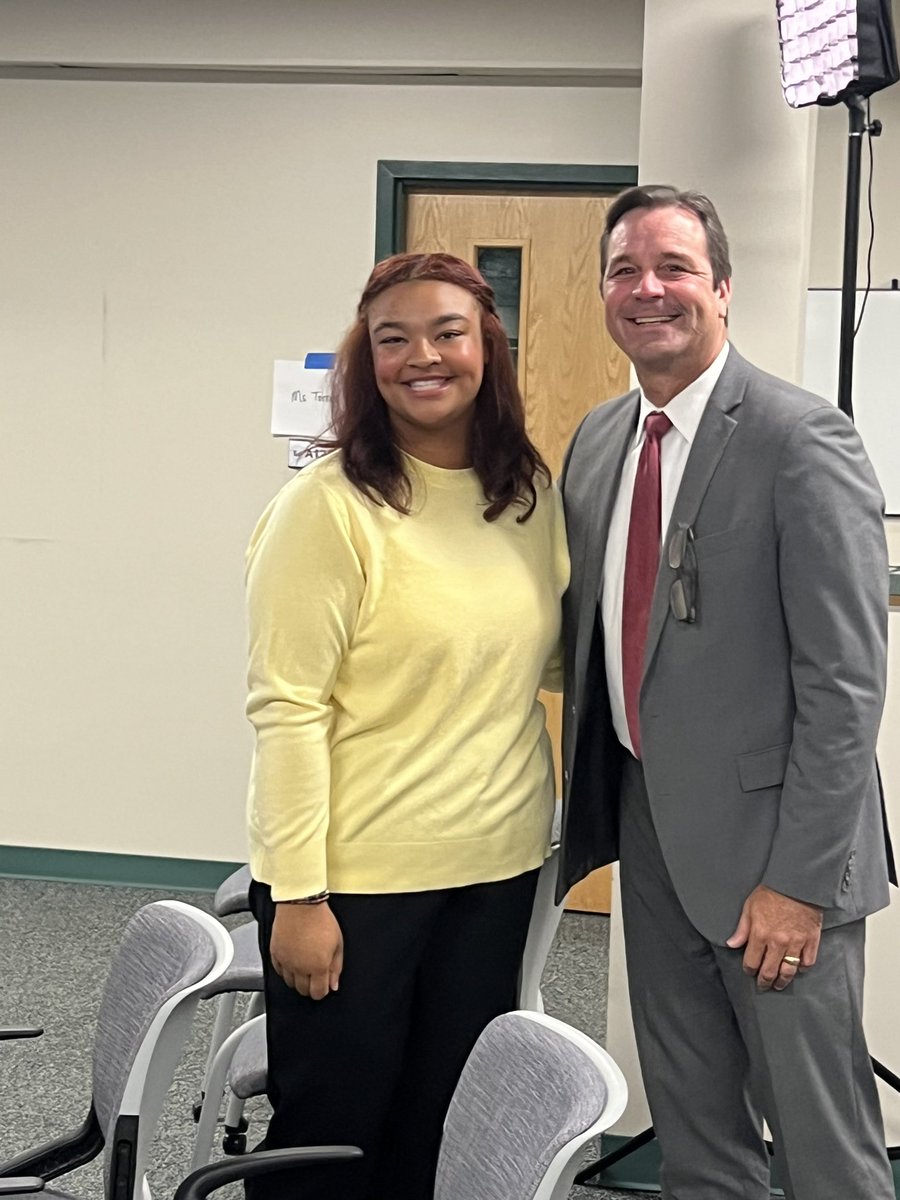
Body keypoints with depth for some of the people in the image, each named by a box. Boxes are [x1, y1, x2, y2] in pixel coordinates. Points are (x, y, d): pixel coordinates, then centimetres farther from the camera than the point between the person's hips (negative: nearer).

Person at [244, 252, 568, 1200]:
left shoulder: (532, 494, 5)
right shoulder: (329, 505, -12)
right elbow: (287, 708, -15)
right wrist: (297, 895, -17)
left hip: (498, 871, 5)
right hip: (355, 880, -5)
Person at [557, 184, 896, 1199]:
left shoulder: (802, 440, -15)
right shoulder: (597, 442, 8)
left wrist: (800, 879, -19)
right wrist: (587, 801, 10)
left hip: (766, 840, -7)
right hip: (645, 817, 7)